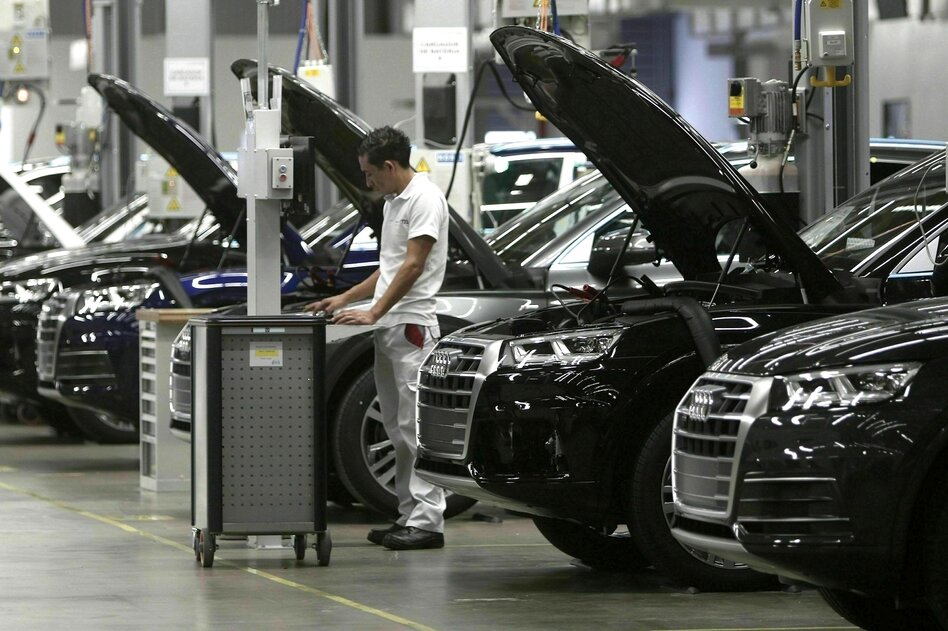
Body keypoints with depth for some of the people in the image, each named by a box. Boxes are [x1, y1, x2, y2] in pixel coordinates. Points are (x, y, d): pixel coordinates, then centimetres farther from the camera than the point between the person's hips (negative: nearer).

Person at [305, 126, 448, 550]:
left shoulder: (425, 198, -11)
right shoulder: (394, 201, 20)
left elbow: (414, 265, -18)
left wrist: (373, 312, -21)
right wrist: (346, 299, 22)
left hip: (411, 324, -10)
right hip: (387, 328, 10)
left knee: (416, 427, -12)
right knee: (398, 430, 10)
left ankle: (427, 520, -13)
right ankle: (409, 515, 13)